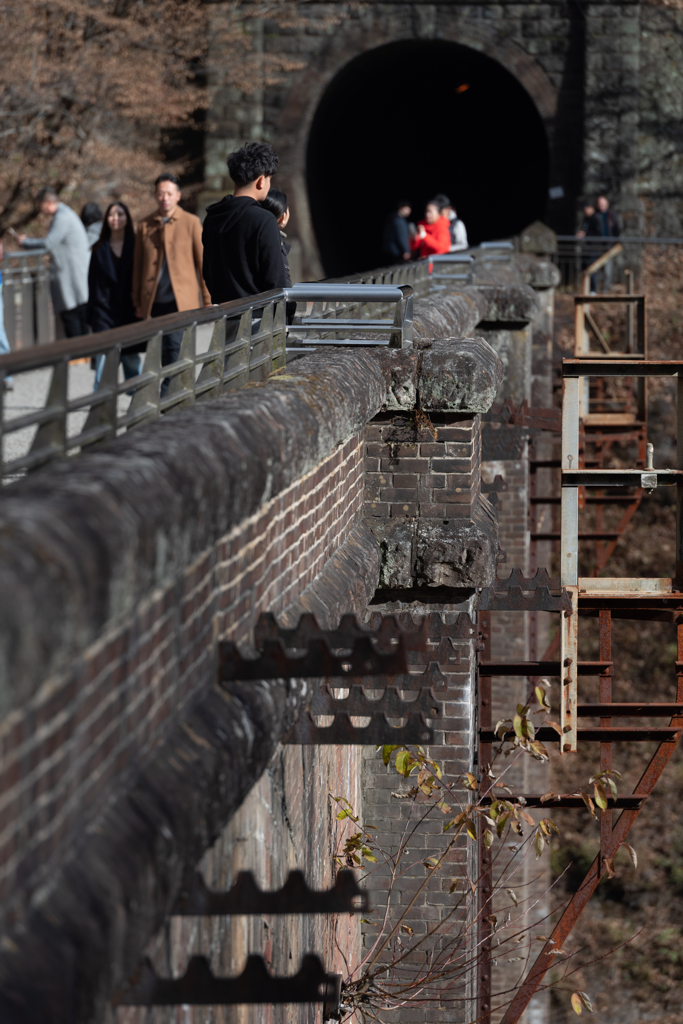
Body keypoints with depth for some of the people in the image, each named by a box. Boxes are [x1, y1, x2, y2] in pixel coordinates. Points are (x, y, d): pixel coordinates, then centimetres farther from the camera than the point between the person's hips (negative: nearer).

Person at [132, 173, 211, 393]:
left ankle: (167, 393, -17)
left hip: (182, 299, -3)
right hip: (155, 301, 3)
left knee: (175, 345, -17)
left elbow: (203, 262, 4)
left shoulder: (191, 223, 2)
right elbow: (138, 266, 14)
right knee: (164, 351, 7)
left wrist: (208, 300, 2)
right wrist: (138, 302, 12)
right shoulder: (145, 226, 9)